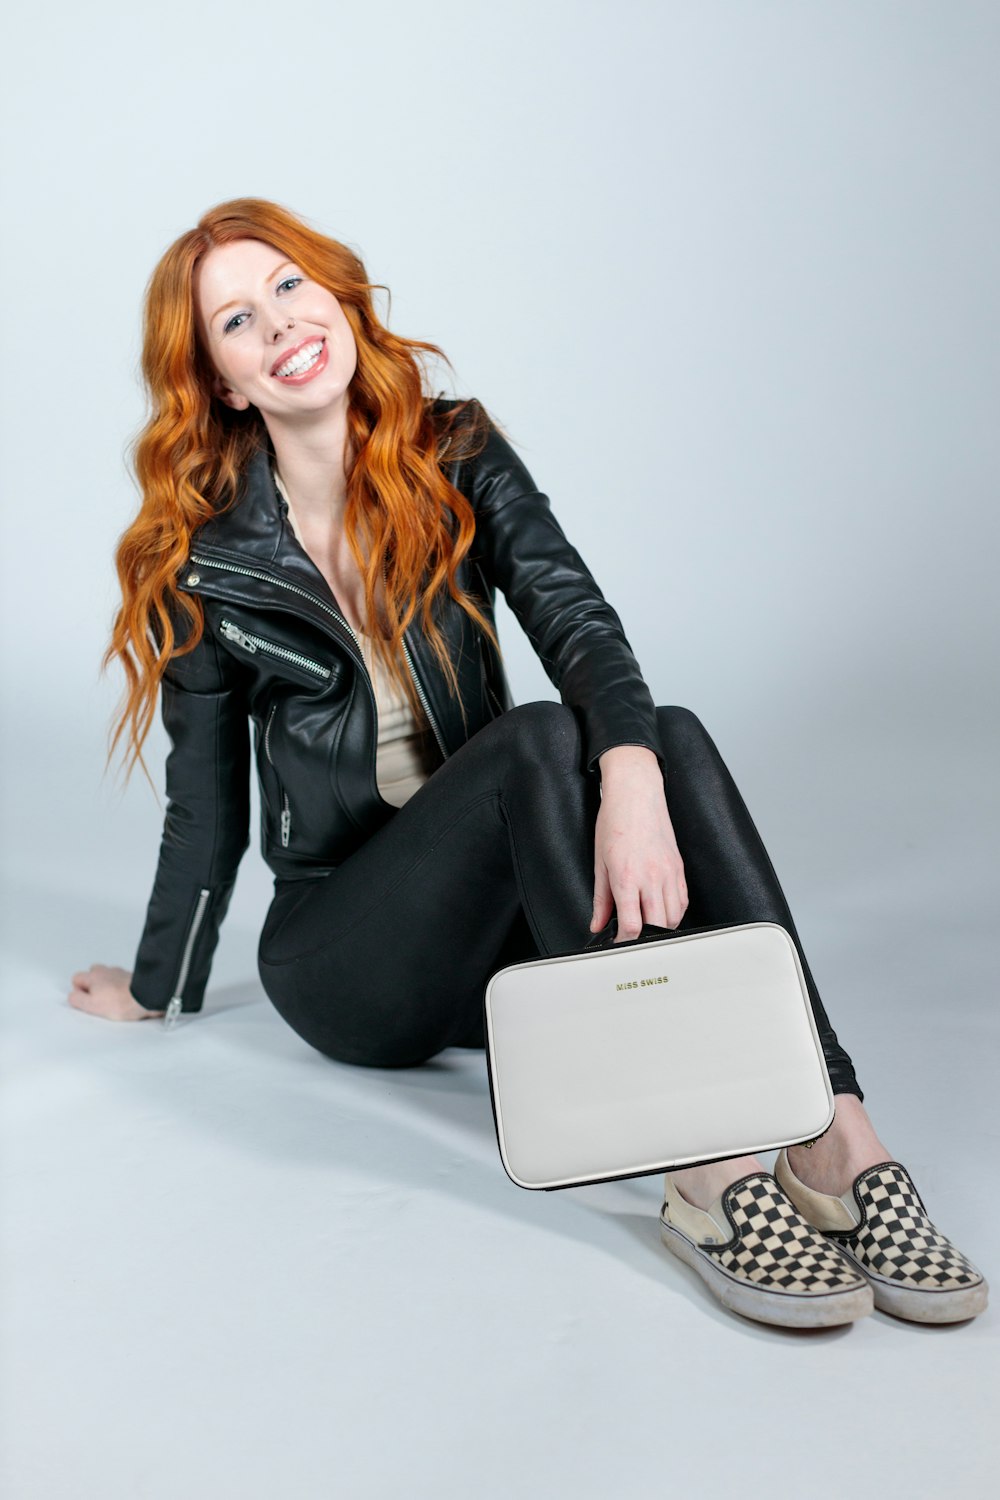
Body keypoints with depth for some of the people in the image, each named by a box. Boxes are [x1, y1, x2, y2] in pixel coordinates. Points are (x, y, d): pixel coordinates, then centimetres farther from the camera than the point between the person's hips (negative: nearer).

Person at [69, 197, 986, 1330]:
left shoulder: (455, 455, 2)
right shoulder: (206, 565, -3)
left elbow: (575, 619, -15)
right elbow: (207, 806, 5)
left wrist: (630, 774, -36)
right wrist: (156, 991, 13)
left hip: (501, 925, 3)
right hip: (341, 947, -2)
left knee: (671, 735, -27)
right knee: (542, 740, -31)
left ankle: (834, 1143, -37)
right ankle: (710, 1177, -42)